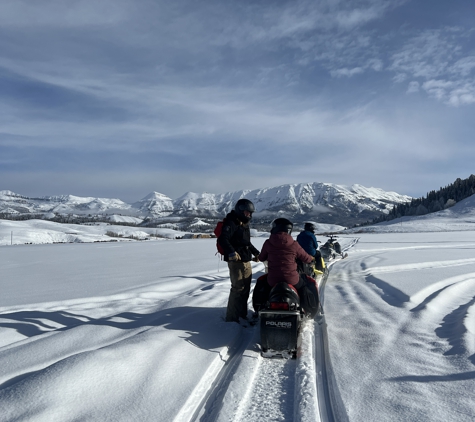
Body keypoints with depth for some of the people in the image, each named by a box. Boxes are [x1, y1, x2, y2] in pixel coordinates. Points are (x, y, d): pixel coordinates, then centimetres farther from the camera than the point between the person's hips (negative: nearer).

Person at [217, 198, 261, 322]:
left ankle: (242, 315, 25)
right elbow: (222, 239, -25)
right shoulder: (231, 223, -11)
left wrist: (256, 253, 31)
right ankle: (232, 318, -1)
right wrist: (231, 252, -35)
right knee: (238, 288, -9)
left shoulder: (245, 224, 20)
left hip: (246, 261, 10)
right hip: (236, 261, -9)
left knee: (245, 289, 14)